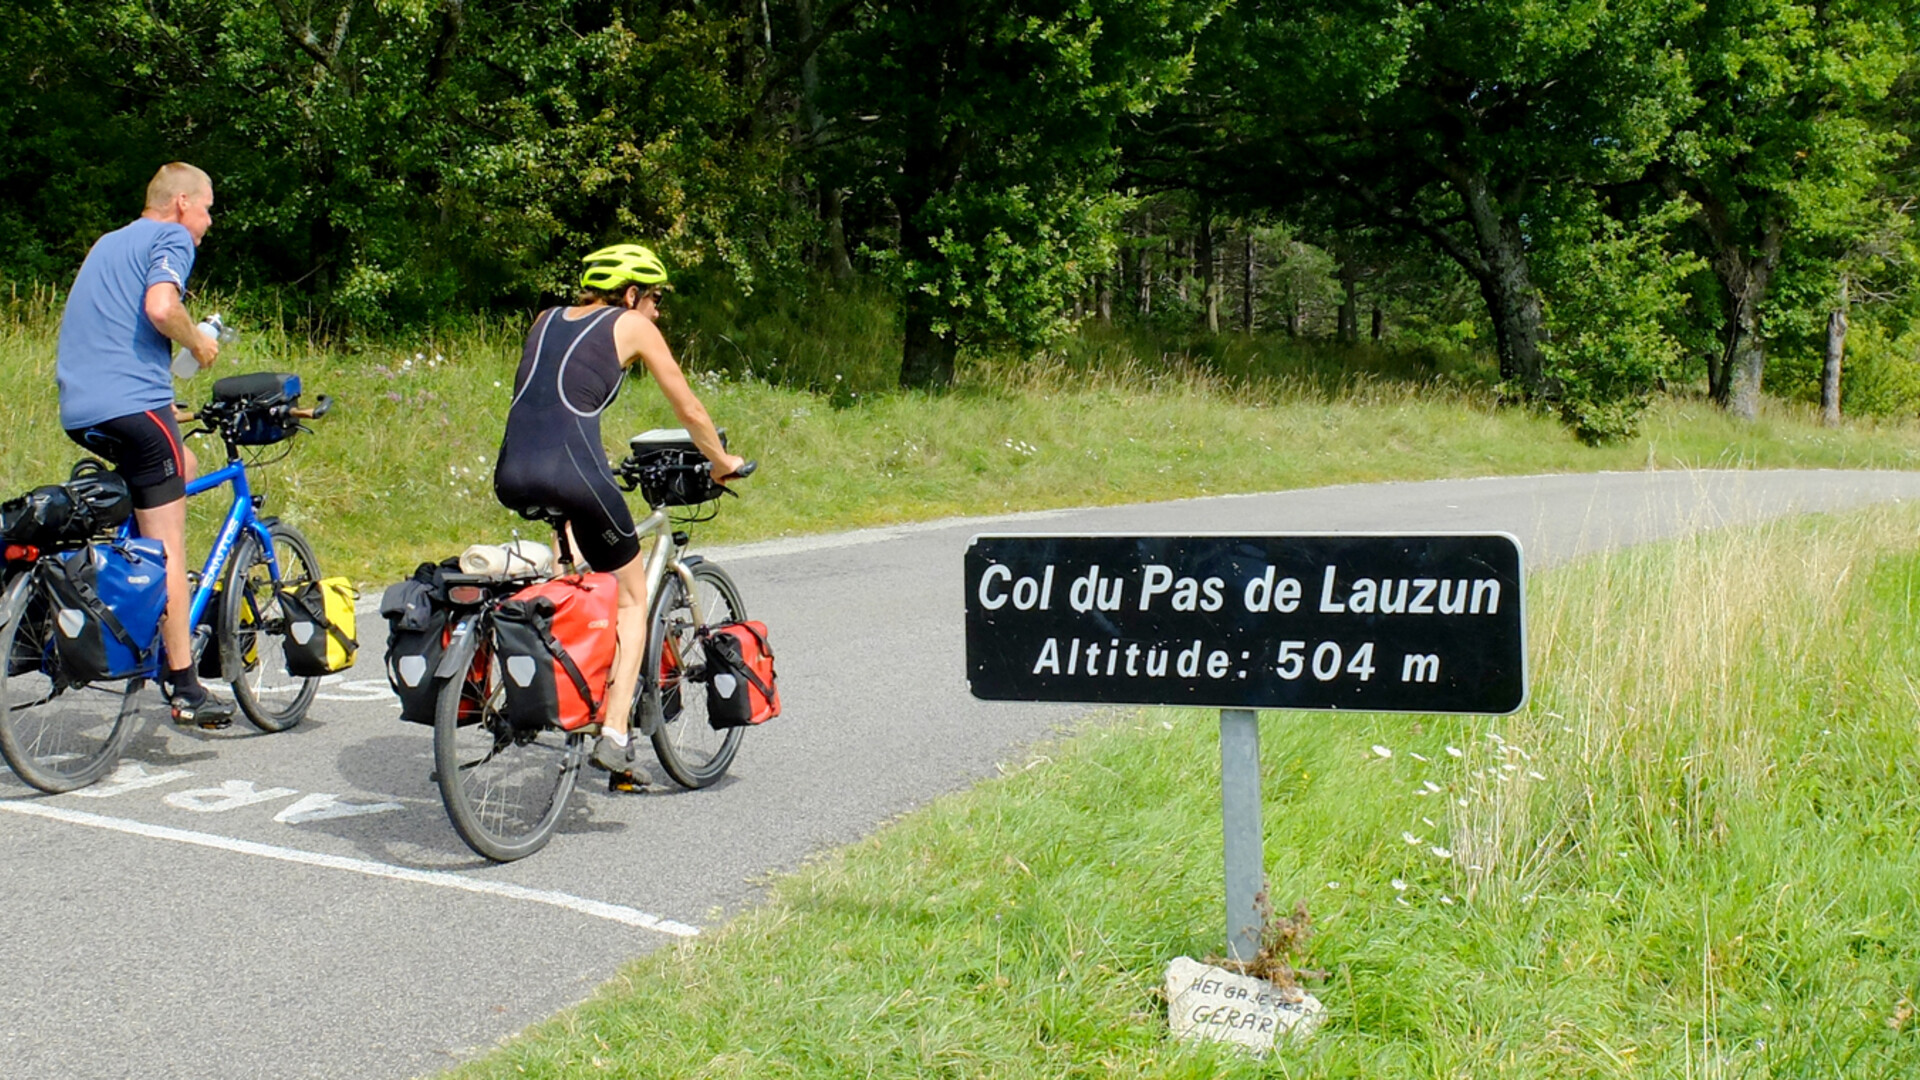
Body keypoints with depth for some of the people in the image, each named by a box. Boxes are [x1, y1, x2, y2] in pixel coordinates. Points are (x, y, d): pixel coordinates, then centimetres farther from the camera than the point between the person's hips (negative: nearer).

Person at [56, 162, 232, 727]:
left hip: (78, 413, 8)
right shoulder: (171, 238, 0)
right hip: (134, 402, -8)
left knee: (183, 467, 29)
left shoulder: (109, 242, 26)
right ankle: (184, 688, -5)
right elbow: (160, 306, -20)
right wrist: (197, 340, -1)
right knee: (168, 547, -4)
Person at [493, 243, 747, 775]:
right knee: (633, 596, 13)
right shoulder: (632, 327, 10)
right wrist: (722, 463, 32)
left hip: (511, 476, 5)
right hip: (572, 471, -5)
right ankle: (613, 734, 4)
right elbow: (689, 410, 15)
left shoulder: (547, 320, 25)